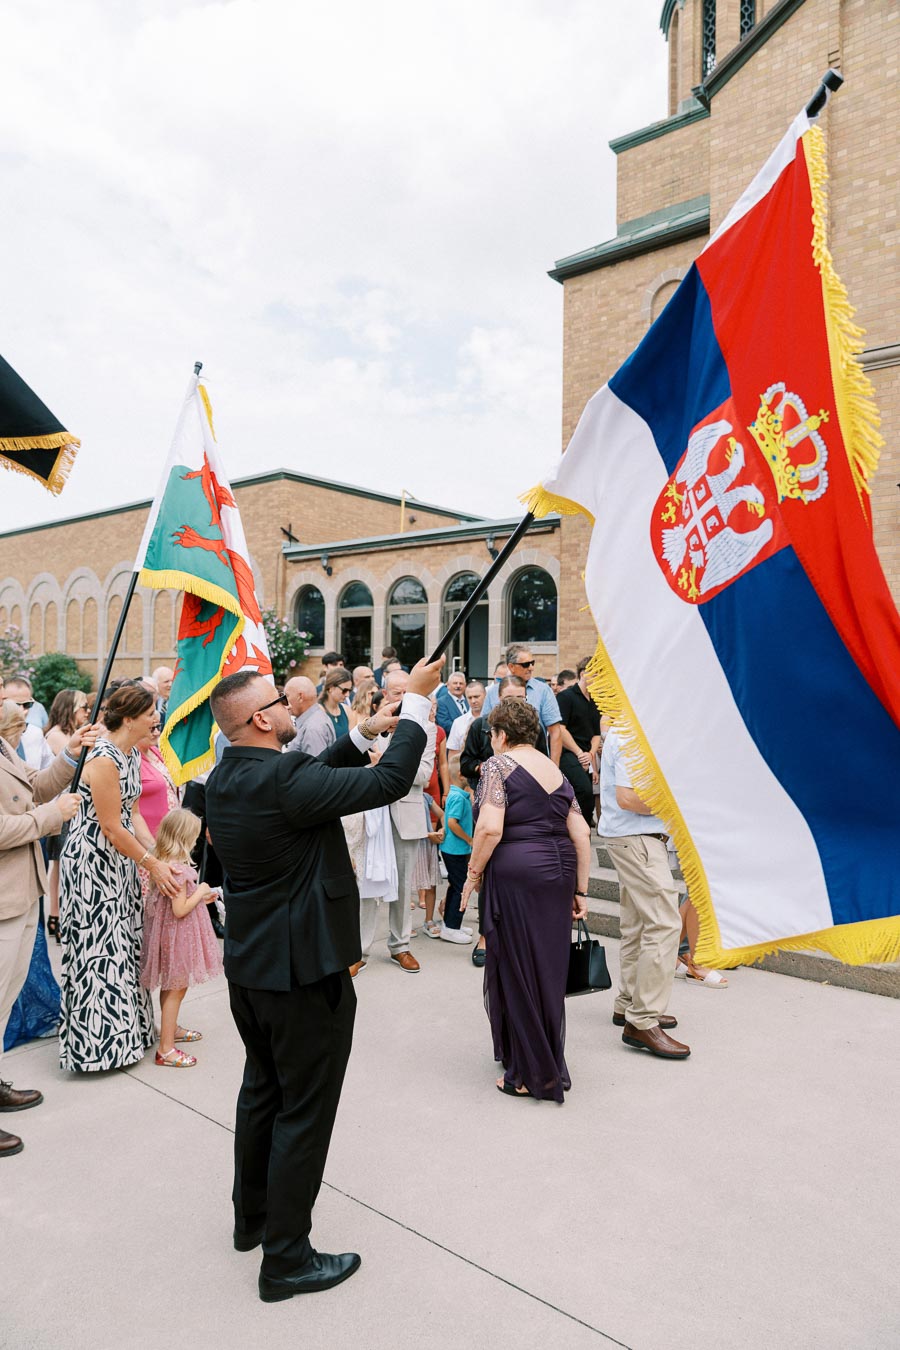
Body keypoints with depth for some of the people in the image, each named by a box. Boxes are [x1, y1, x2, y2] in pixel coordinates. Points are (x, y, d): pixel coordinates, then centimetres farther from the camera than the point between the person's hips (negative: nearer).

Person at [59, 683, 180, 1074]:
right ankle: (97, 1042, 16)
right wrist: (153, 865, -14)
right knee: (98, 951, 2)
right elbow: (111, 827, -21)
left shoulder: (132, 754, 5)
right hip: (91, 862, -9)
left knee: (123, 946, 16)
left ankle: (124, 1026, 30)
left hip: (118, 861, 9)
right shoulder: (103, 759, -23)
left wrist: (158, 855, -1)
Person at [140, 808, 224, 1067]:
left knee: (171, 987, 24)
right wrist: (200, 892, -12)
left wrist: (200, 897, 11)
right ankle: (165, 1049, 8)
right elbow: (180, 910, -25)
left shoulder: (163, 864, 4)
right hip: (178, 934, -10)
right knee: (176, 989, 0)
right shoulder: (179, 870, -25)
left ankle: (171, 1029, 42)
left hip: (168, 931, 10)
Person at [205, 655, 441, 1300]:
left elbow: (316, 778, 13)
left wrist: (365, 732, 8)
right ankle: (286, 1258, 23)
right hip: (304, 968, -9)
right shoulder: (279, 780, -28)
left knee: (263, 1090, 26)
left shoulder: (226, 777, 0)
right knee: (305, 1111, 8)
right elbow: (391, 783, -27)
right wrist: (417, 701, -16)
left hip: (249, 964, 9)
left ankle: (253, 1216, 45)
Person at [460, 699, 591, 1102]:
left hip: (515, 873, -7)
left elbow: (490, 828, -16)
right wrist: (580, 889, 15)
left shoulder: (498, 765, -4)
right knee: (550, 970, 18)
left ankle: (529, 1075, 18)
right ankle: (552, 1066, 32)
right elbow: (581, 834, 10)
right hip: (559, 872, 7)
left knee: (514, 971, 7)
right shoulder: (556, 771, 14)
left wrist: (473, 874, -4)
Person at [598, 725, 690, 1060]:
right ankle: (643, 1022, -7)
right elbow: (627, 798, -25)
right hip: (636, 839, -11)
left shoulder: (619, 733, 13)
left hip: (630, 838, 11)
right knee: (664, 923, -11)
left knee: (636, 925, 18)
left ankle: (628, 1005, 30)